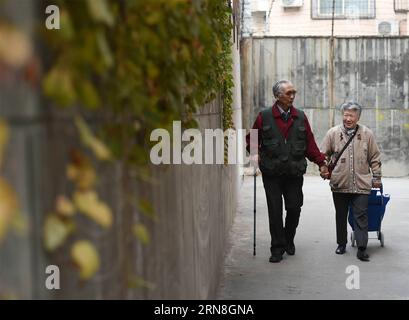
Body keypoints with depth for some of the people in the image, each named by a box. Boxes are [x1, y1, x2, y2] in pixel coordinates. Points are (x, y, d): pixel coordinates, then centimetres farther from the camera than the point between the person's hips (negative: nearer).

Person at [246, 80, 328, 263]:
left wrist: (321, 162, 4)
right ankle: (278, 248, 11)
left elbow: (310, 144, 10)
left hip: (295, 172, 2)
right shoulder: (264, 116, 1)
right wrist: (255, 153, -7)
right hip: (272, 173, -2)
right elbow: (252, 139, 10)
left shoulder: (300, 117, 7)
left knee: (294, 209, 4)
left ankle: (288, 240, 28)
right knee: (275, 211, 1)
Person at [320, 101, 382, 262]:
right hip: (339, 184, 1)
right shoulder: (333, 133, 2)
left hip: (361, 184, -1)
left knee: (361, 216, -3)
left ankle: (362, 249, -1)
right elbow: (324, 155, 9)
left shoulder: (367, 134, 3)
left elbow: (375, 158, 9)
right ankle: (341, 244, 27)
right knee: (341, 216, 13)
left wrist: (376, 177, 7)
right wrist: (324, 170, -5)